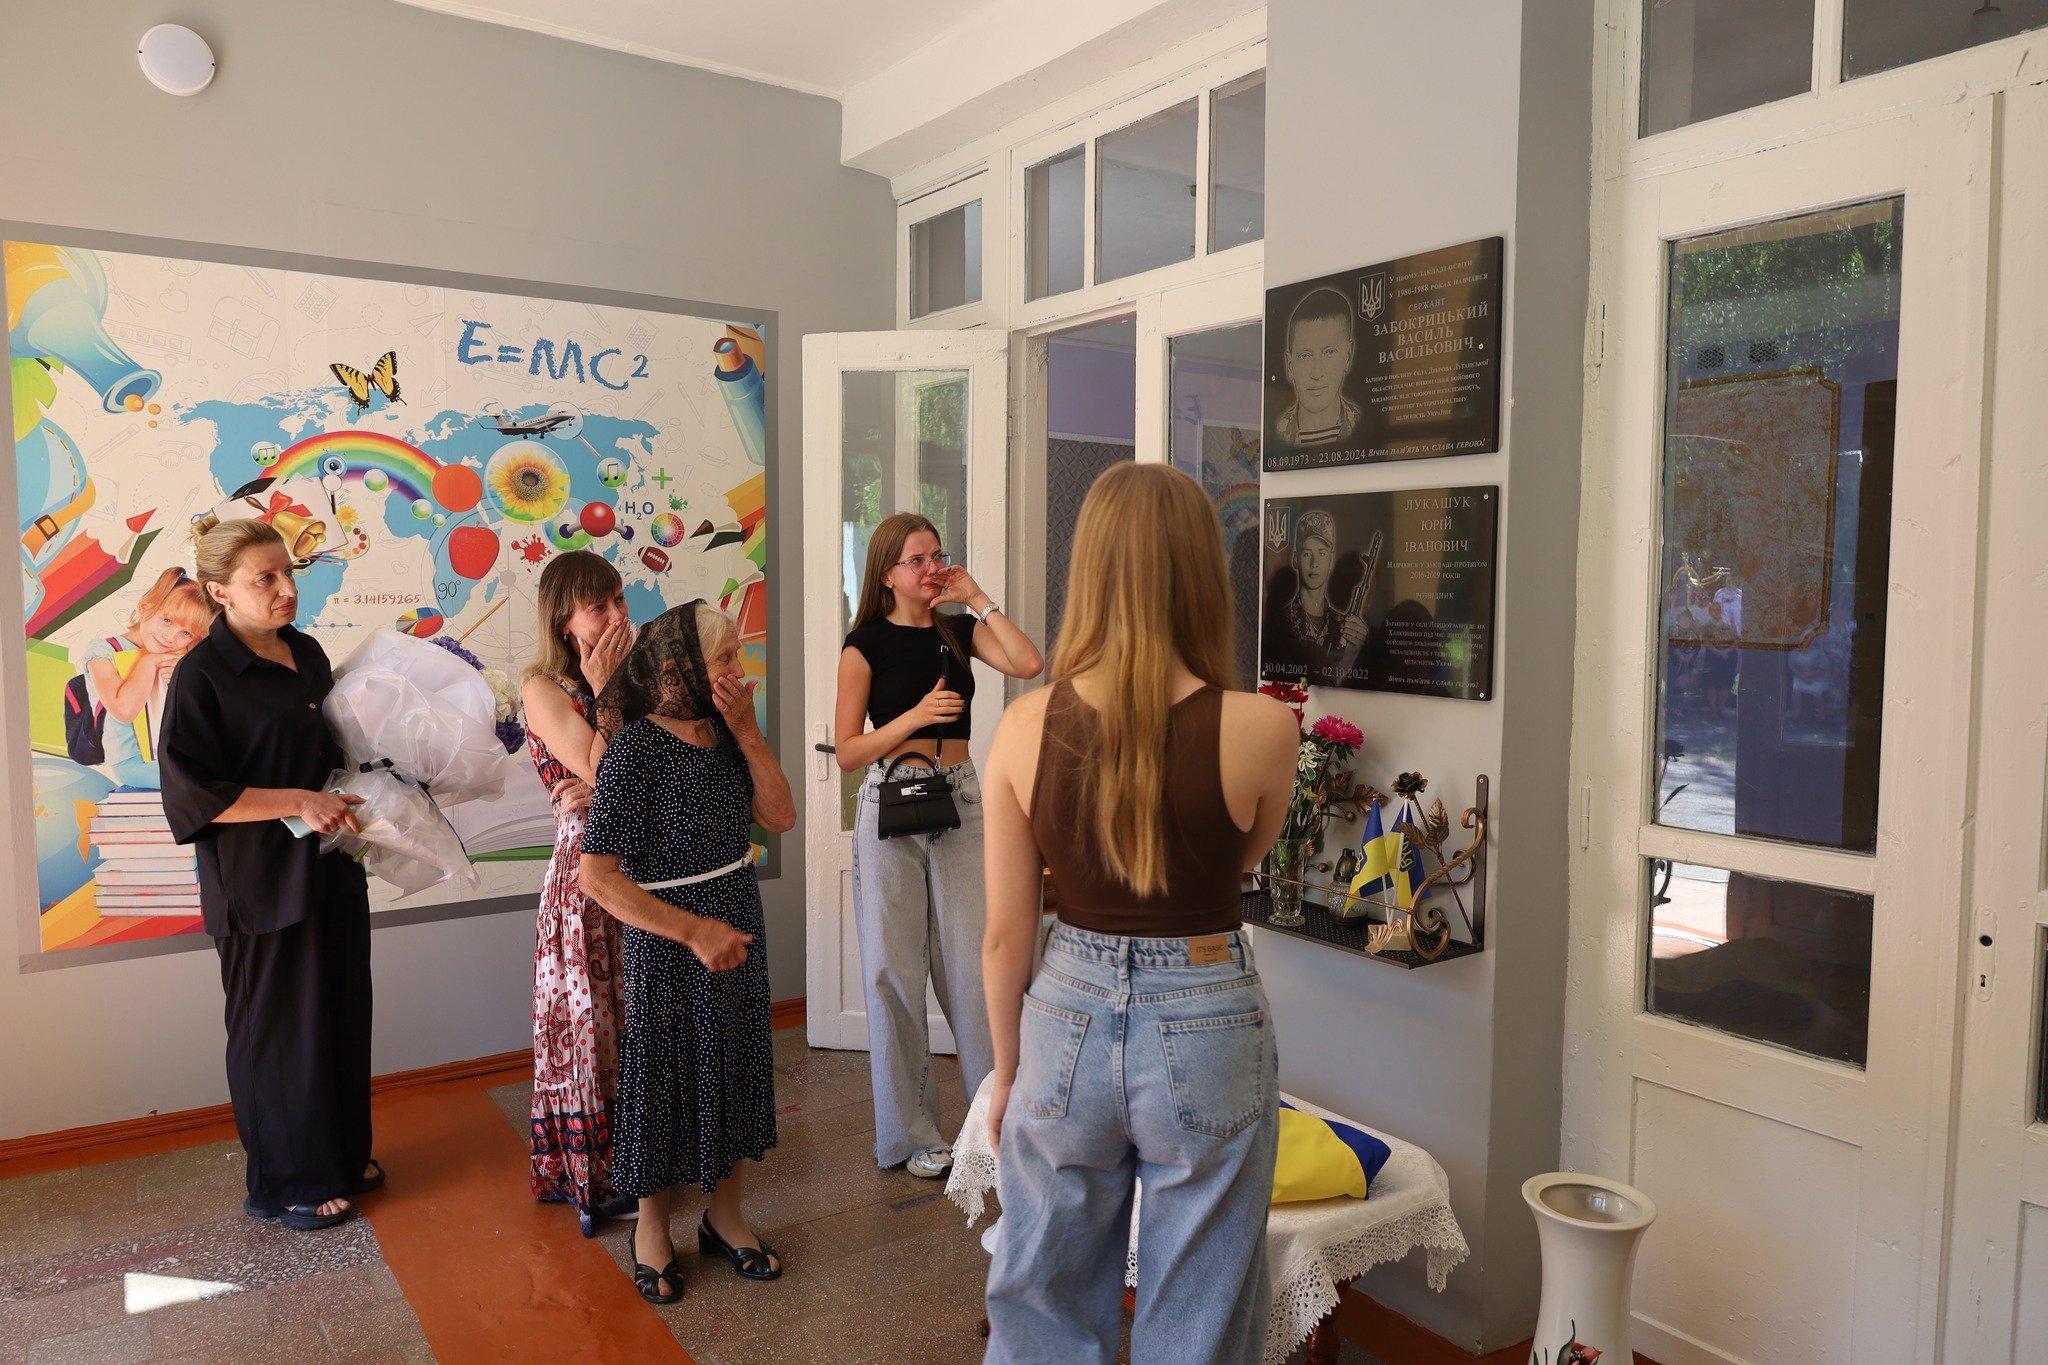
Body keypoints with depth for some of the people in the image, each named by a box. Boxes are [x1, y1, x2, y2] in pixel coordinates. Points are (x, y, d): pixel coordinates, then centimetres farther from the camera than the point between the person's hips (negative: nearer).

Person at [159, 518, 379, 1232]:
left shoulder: (306, 653, 7)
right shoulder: (202, 675, -14)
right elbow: (192, 794, -19)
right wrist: (300, 802, -22)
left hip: (331, 869, 7)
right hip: (260, 883, -7)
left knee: (342, 1017, 16)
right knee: (279, 1031, 6)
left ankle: (342, 1154, 34)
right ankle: (285, 1184, 23)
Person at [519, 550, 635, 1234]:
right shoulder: (543, 687, -8)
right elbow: (599, 771, -18)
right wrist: (605, 691, -14)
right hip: (587, 867, -5)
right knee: (589, 1019, 6)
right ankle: (586, 1175, 21)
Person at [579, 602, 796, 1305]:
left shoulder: (724, 732, -1)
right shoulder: (636, 746, -20)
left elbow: (780, 815, -5)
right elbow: (598, 874, -23)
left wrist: (746, 730, -14)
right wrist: (696, 931, -23)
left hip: (736, 927, 6)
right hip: (665, 941, -6)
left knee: (735, 1064, 17)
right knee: (664, 1073, 10)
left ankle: (724, 1213, 37)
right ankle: (652, 1227, 33)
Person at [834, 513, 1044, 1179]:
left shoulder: (959, 631, 7)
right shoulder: (866, 644, -2)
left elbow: (1028, 662, -11)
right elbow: (847, 751, -5)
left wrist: (977, 599, -6)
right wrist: (916, 715, -16)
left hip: (960, 804, 2)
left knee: (973, 966, 2)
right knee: (894, 971, 5)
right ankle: (911, 1133, 19)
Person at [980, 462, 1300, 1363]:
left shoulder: (1026, 726, -11)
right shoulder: (1261, 727, -16)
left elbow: (1005, 932, -4)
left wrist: (1007, 1069, 10)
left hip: (1069, 1024, 2)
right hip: (1205, 1031, -1)